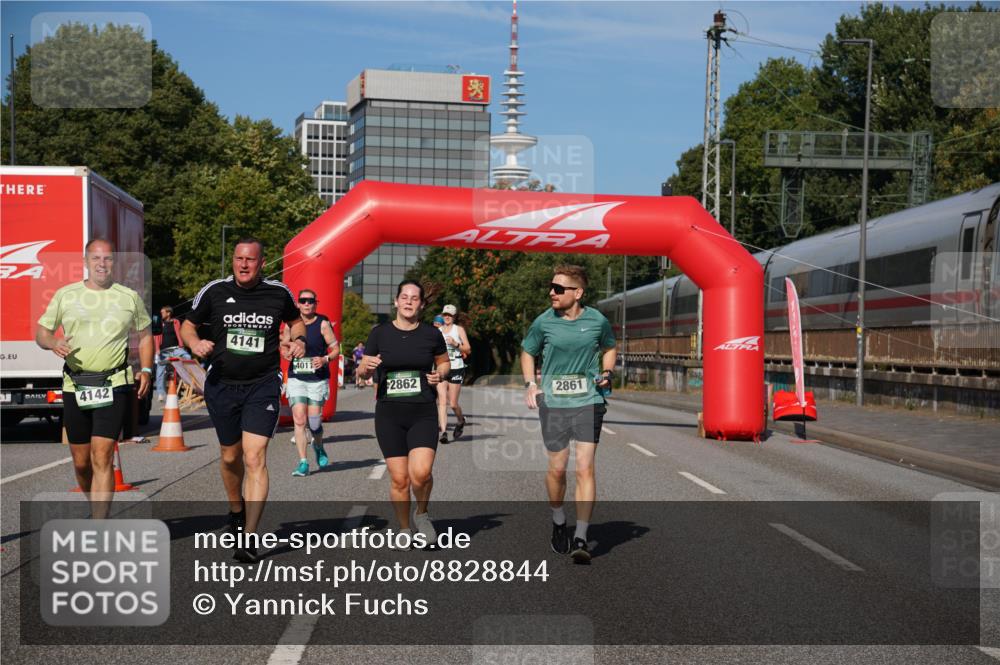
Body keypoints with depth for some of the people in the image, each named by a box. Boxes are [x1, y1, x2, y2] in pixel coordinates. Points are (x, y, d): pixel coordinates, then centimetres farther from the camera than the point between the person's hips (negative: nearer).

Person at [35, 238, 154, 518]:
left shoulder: (129, 297, 7)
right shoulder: (65, 295, 8)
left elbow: (145, 335, 16)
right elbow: (41, 331, 12)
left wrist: (146, 370, 2)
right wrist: (53, 343, -12)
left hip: (114, 387, -2)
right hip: (75, 387, 2)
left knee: (102, 458, -14)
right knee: (81, 462, 8)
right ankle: (98, 510, 32)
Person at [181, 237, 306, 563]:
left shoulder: (278, 293, -1)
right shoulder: (214, 291, -2)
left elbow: (295, 320, 20)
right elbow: (188, 325, 10)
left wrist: (299, 340, -1)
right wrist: (195, 343, -11)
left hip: (263, 385, -2)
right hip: (222, 385, 2)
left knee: (255, 458, -14)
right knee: (230, 456, 15)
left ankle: (248, 538, -13)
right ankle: (236, 510, 45)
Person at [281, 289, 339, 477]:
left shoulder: (323, 324, -3)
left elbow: (336, 349, 0)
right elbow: (284, 346, 19)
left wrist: (325, 359, -19)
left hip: (318, 379, -2)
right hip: (296, 378, 2)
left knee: (314, 421, -3)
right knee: (299, 420, -9)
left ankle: (318, 446, 31)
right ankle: (303, 463, -4)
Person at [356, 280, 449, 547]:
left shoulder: (431, 334, 2)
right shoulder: (380, 333, 2)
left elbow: (444, 361, 19)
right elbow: (362, 372, 8)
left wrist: (440, 375, -2)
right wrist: (367, 366, -15)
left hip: (423, 413, 0)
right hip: (389, 414, 0)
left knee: (421, 473, -18)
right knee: (399, 479, -1)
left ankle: (422, 514, 12)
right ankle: (404, 529, 22)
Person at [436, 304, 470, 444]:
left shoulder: (459, 329, 3)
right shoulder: (437, 331, 12)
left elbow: (468, 349, -2)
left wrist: (456, 344, -16)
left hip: (456, 368, -2)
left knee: (453, 403, 1)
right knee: (442, 401, -11)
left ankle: (461, 421, 32)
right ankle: (443, 432, -15)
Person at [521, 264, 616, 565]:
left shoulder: (597, 320, -1)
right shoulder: (544, 322, -2)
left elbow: (609, 348, 19)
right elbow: (527, 352, 15)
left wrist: (607, 373, 1)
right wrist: (530, 384, 1)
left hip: (589, 402, -1)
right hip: (553, 403, 1)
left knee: (585, 468, -8)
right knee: (557, 469, 7)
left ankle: (581, 538, -4)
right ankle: (558, 521, 34)